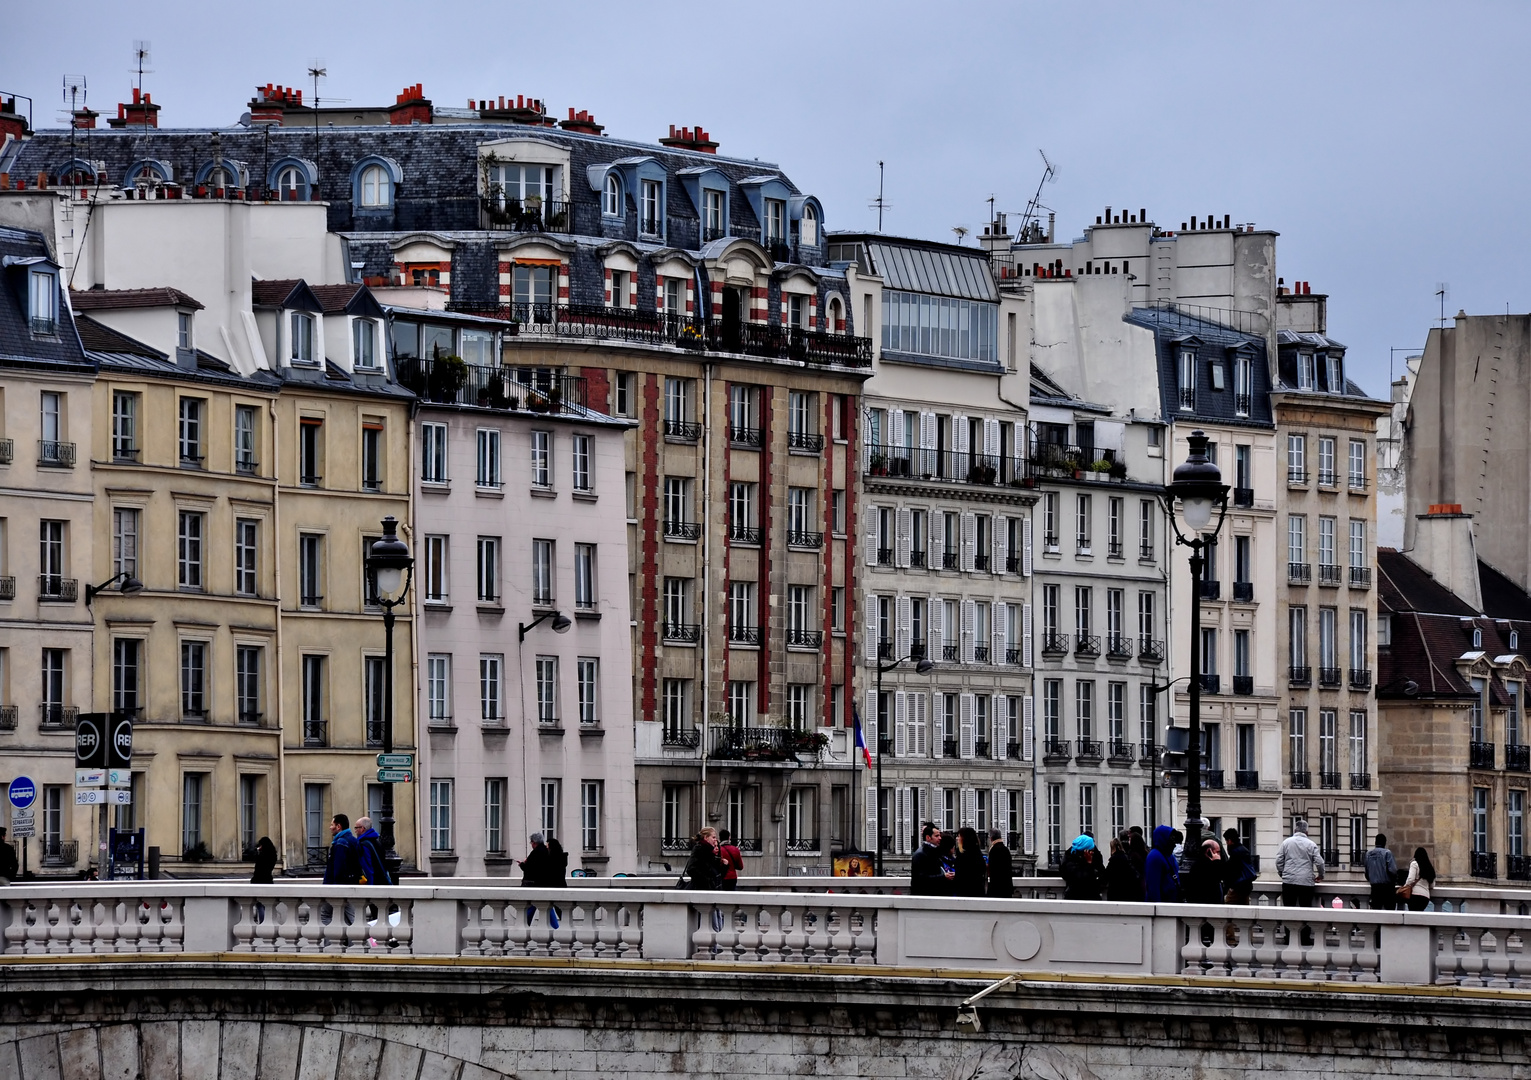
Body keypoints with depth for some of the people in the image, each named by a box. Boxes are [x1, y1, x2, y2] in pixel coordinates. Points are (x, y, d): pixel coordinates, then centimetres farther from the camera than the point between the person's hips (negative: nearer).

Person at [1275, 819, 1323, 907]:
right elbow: (1319, 862, -2)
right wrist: (1321, 876, 15)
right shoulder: (1311, 844, 2)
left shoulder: (1286, 842, 5)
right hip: (1306, 883, -1)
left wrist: (1281, 874, 19)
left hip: (1289, 881, 1)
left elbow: (1279, 861, 3)